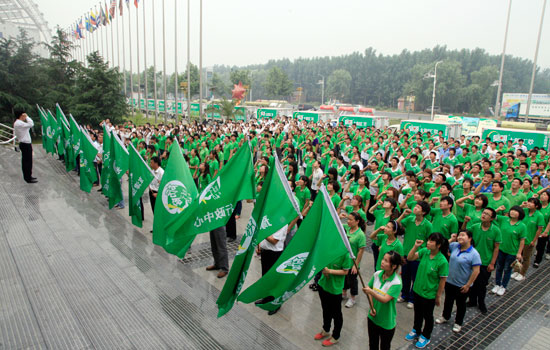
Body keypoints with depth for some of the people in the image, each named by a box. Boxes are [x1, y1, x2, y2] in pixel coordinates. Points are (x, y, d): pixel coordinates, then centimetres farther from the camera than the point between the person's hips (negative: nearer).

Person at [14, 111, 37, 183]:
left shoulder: (17, 123, 15)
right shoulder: (19, 123, -18)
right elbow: (31, 124, -26)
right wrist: (27, 117, -13)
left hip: (24, 144, 10)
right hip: (25, 144, -10)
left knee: (25, 161, 16)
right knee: (28, 161, -6)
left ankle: (27, 176, 24)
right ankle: (28, 178, -1)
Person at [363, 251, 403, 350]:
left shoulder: (396, 283, -25)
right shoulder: (377, 274, -10)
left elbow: (385, 299, -30)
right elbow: (369, 290, 2)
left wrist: (371, 292, -44)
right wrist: (372, 307, -7)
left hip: (387, 322, -4)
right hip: (373, 317, 4)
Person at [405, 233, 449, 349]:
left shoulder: (442, 261, -26)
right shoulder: (424, 251, -12)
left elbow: (443, 280, -18)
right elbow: (409, 258, -10)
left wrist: (438, 296, -10)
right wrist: (415, 247, -24)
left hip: (429, 294, -5)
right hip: (417, 289, 5)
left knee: (427, 315, 18)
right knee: (418, 312, 26)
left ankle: (425, 337, 41)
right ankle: (416, 331, 50)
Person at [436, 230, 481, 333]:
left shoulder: (474, 254, -21)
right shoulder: (454, 246, -6)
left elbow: (476, 271, -20)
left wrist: (468, 285, -18)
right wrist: (450, 239, -6)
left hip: (462, 285, -5)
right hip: (449, 281, 5)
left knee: (460, 304, 16)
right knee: (448, 300, 24)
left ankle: (458, 323, 36)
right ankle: (445, 317, 46)